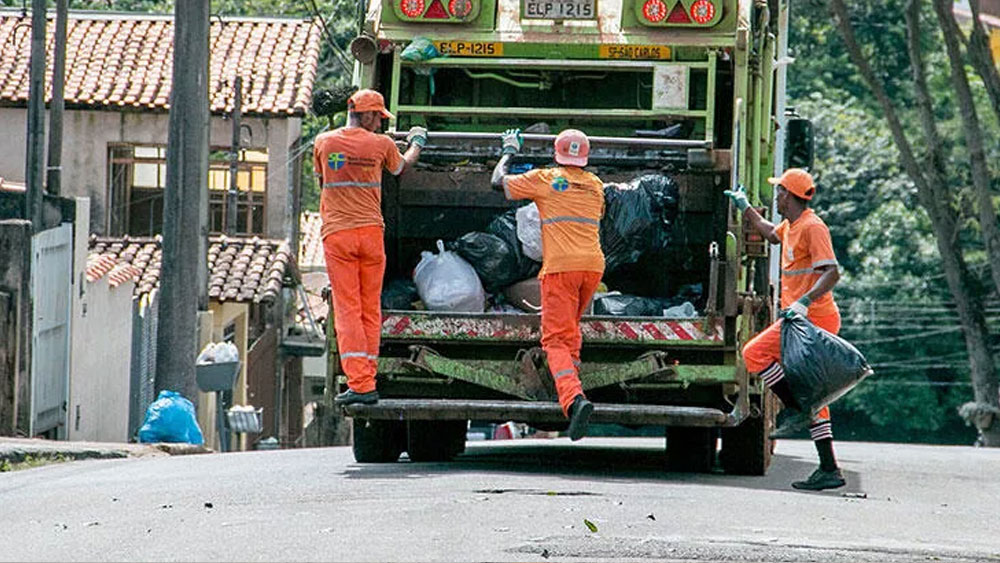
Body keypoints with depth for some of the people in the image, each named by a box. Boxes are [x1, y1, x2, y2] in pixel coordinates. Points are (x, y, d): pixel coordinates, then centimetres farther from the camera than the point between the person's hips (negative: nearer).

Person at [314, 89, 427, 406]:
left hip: (336, 234, -1)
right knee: (371, 310, 10)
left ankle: (359, 383, -15)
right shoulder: (381, 144, -1)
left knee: (347, 309, -4)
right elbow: (401, 167, 21)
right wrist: (417, 144, 42)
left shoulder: (324, 142, 2)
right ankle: (367, 381, 11)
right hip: (371, 231, 1)